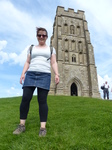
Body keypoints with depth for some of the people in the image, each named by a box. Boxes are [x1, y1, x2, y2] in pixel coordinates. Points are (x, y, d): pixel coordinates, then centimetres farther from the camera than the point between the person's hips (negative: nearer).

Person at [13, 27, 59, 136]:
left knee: (42, 100, -6)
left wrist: (57, 74, -7)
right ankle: (21, 125, 7)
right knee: (25, 98, -7)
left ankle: (43, 127, 0)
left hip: (45, 75, -1)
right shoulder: (31, 48, 21)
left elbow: (54, 63, 9)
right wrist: (23, 73, 0)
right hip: (31, 74, 2)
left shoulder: (51, 49, 17)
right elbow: (27, 62, 15)